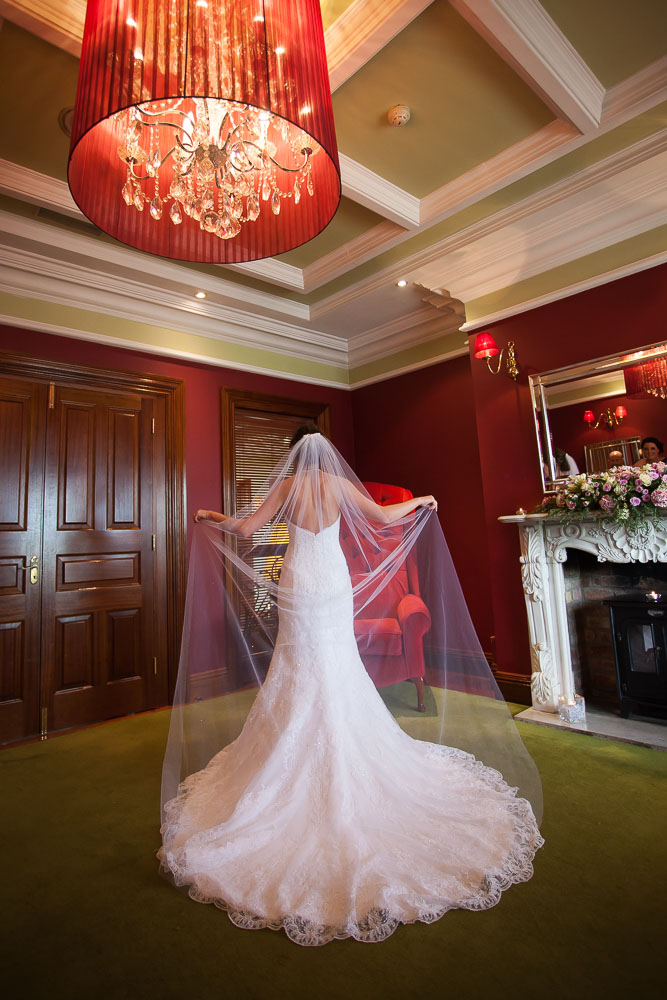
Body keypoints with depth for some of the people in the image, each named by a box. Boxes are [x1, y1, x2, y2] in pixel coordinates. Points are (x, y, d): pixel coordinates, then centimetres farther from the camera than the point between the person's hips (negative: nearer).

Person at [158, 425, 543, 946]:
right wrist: (420, 503, 24)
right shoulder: (340, 484, 1)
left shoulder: (287, 485, -1)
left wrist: (212, 519, 16)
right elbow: (384, 517, 7)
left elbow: (246, 528, -3)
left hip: (297, 588, -1)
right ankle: (342, 749, 21)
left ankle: (299, 752, 17)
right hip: (336, 584, 1)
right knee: (339, 667, 12)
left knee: (299, 670, 10)